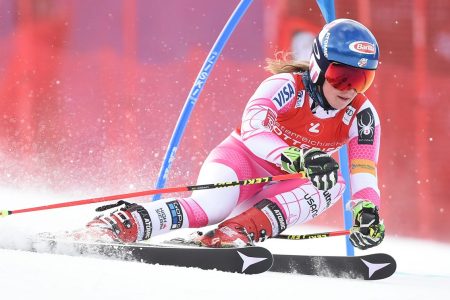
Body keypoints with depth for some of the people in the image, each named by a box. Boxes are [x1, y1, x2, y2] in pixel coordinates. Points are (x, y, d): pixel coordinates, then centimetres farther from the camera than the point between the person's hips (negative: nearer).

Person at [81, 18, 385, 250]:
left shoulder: (362, 116, -10)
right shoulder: (286, 86, -24)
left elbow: (365, 170, -17)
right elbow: (252, 127, -41)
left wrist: (367, 210, -38)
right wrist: (294, 158, -57)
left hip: (282, 188, 5)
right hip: (243, 158, -5)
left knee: (333, 184, -28)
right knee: (209, 207, -36)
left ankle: (237, 231, -38)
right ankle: (115, 225, -33)